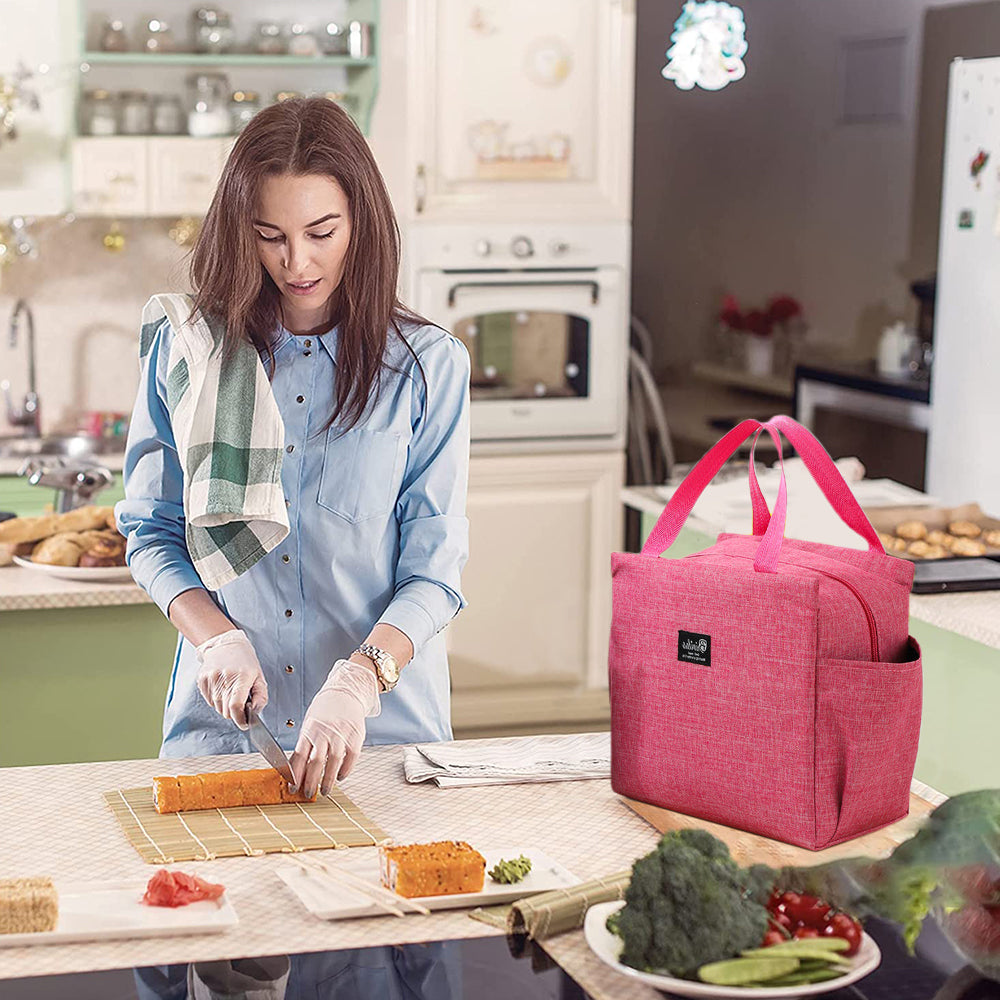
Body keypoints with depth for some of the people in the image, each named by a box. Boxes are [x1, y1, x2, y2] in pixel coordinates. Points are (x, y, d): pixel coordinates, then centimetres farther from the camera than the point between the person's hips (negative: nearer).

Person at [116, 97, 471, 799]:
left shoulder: (428, 364, 0)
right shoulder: (186, 349, 5)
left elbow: (435, 571, -4)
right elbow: (151, 533, 9)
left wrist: (358, 682, -20)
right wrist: (217, 638, -9)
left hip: (384, 720, -1)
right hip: (222, 720, 1)